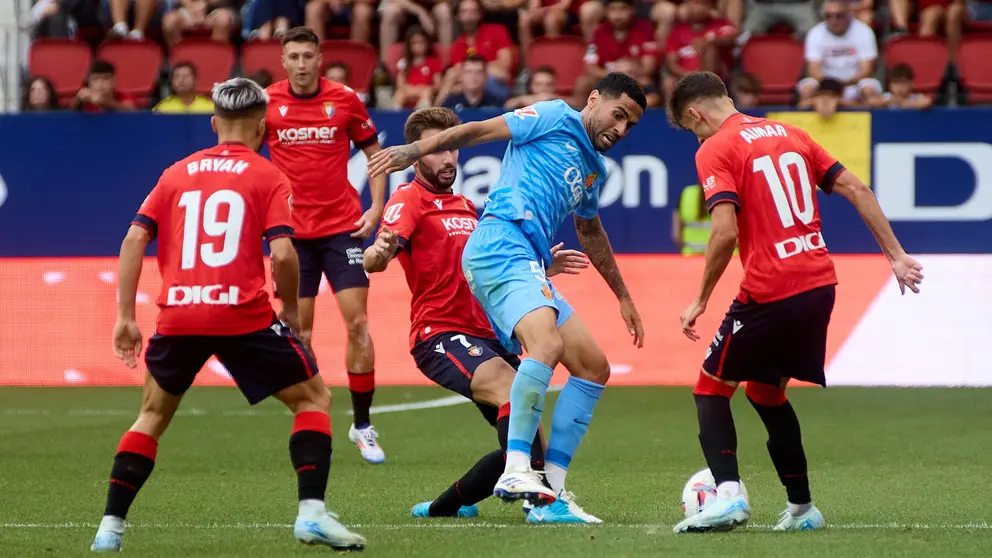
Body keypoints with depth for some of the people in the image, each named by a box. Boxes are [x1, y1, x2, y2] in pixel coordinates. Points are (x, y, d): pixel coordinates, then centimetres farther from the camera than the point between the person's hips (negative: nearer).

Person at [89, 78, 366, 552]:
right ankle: (311, 512, -4)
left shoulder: (176, 173, 15)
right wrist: (291, 308, 8)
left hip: (177, 316, 4)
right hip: (243, 315, -4)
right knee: (313, 399, 12)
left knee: (153, 414, 24)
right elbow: (282, 253, -9)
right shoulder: (268, 176, 4)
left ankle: (110, 526, 15)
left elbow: (134, 239, 6)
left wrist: (125, 316, 8)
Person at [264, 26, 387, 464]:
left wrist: (376, 208, 0)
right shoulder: (267, 102, 0)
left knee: (358, 323, -7)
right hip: (292, 231, 1)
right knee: (298, 332, 0)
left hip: (342, 227, 0)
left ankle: (362, 425, 3)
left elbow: (374, 151, 9)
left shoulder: (345, 99, -1)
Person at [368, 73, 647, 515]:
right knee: (547, 343, -31)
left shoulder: (594, 168, 29)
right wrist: (412, 151, -12)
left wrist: (622, 297, 50)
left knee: (594, 368, 6)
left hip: (531, 270, 10)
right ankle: (515, 471, -37)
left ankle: (553, 488, 5)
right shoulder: (555, 118, 5)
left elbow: (590, 233, 44)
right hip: (501, 243, -10)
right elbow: (477, 131, -2)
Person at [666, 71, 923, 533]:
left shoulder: (714, 151, -6)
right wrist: (896, 256, 15)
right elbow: (857, 191, 12)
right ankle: (801, 508, 21)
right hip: (820, 285, 7)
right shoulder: (788, 134, 16)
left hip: (770, 293, -7)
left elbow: (725, 232, -17)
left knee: (712, 388, 9)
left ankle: (729, 494, -10)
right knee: (766, 391, 23)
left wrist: (701, 300, -7)